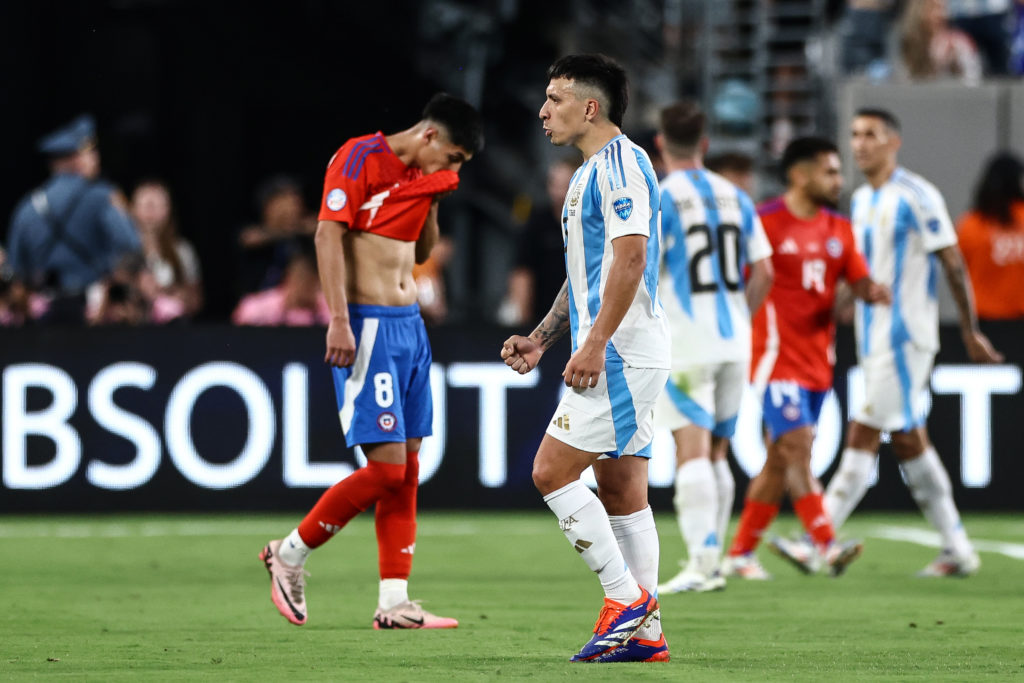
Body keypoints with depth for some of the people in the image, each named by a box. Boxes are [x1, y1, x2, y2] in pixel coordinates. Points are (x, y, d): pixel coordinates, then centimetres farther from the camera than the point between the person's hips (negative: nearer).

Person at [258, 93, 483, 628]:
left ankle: (394, 603, 6)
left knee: (408, 473, 4)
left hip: (410, 325, 9)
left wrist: (434, 198, 8)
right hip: (368, 327, -9)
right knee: (387, 468, -12)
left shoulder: (422, 176, 16)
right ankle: (289, 554, 4)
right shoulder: (360, 157, -9)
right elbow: (328, 233, -15)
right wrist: (339, 319, -22)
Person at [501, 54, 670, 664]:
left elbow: (631, 255, -22)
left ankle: (626, 597, -9)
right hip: (618, 355, 10)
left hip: (619, 353, -10)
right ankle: (645, 631, 7)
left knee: (553, 470, -12)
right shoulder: (591, 173, 21)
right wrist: (541, 339, 20)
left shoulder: (620, 162, -12)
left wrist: (595, 343, -25)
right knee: (621, 489, 8)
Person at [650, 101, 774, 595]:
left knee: (692, 449, -11)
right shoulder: (736, 197, 10)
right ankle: (710, 560, 18)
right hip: (733, 341, 6)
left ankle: (702, 559, -22)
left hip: (685, 345, -6)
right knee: (716, 451, 15)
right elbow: (763, 274, 9)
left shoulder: (659, 201, -8)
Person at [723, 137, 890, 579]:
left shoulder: (839, 231, 12)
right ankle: (825, 546, -24)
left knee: (780, 460, 10)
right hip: (777, 358, -7)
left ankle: (741, 553, 18)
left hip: (817, 361, 7)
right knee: (797, 449, -17)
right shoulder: (765, 223, -9)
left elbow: (858, 280, 11)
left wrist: (871, 291, -12)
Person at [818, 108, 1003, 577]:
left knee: (862, 436, -11)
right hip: (873, 340, 9)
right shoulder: (862, 200, 14)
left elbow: (954, 265, -8)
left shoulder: (917, 197, -10)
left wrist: (970, 332, -7)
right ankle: (957, 550, 15)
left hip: (905, 339, -9)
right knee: (908, 442, 9)